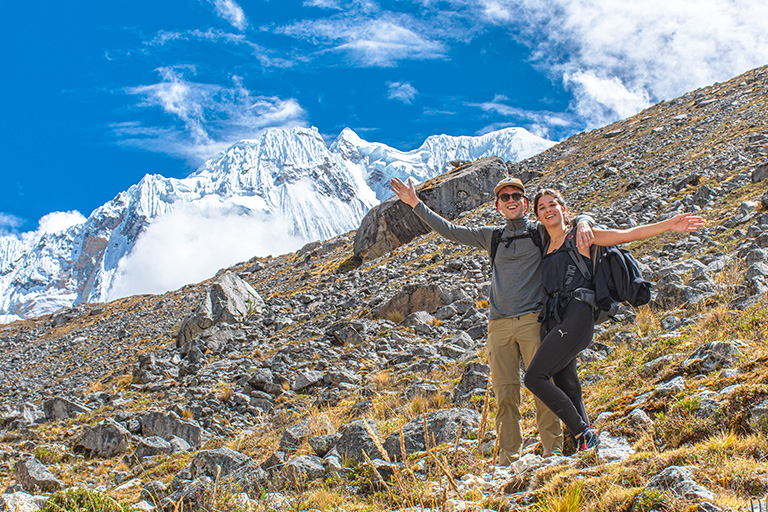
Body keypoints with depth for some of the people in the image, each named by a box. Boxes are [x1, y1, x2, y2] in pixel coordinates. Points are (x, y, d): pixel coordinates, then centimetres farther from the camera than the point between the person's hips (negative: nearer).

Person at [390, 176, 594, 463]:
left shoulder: (540, 232, 10)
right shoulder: (493, 237, 20)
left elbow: (573, 220, 11)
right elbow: (450, 231, 23)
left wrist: (583, 223, -14)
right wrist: (415, 204, 22)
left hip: (533, 321, -3)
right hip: (499, 325, 3)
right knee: (505, 394, -1)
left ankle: (553, 453, 1)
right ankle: (509, 458, 4)